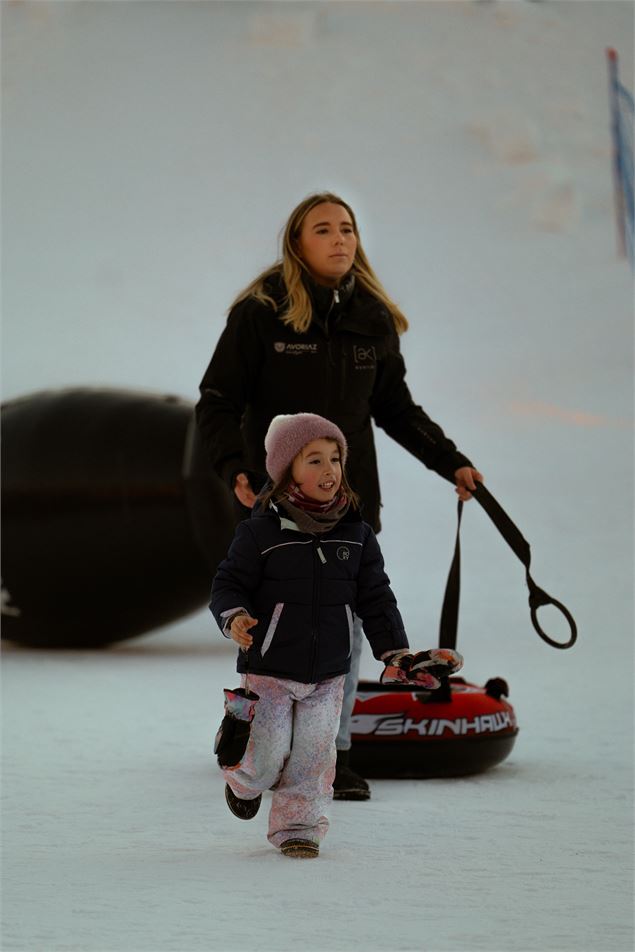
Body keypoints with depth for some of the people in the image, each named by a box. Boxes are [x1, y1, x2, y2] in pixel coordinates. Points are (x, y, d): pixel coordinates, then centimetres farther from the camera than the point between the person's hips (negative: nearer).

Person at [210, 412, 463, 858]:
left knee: (313, 754, -1)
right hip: (269, 667, -3)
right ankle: (244, 781, 33)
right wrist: (234, 618, -26)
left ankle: (298, 825, 15)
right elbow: (229, 583, -6)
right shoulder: (261, 531, -11)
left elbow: (376, 598, 9)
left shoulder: (356, 533, 2)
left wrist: (397, 653, 6)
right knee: (268, 754, -1)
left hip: (328, 672, 3)